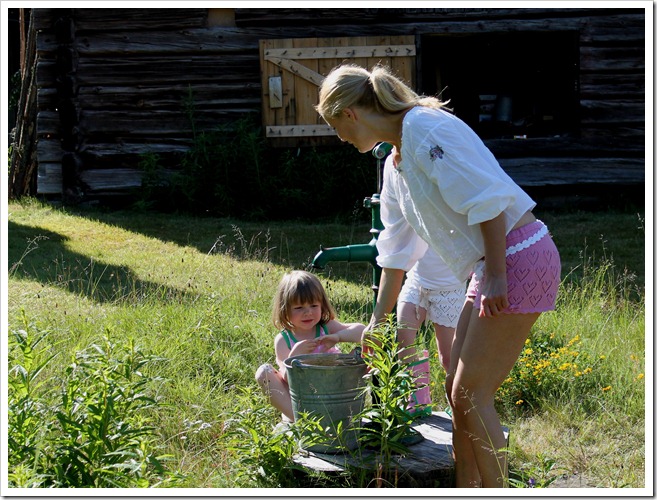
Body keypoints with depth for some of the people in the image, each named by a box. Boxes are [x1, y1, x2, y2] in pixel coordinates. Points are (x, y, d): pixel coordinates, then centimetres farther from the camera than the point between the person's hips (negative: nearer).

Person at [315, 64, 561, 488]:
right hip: (493, 266, 10)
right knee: (458, 388, 12)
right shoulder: (400, 153, 16)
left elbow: (487, 199, -21)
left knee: (471, 395, -6)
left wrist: (496, 276, -20)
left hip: (518, 258, -10)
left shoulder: (424, 127, -14)